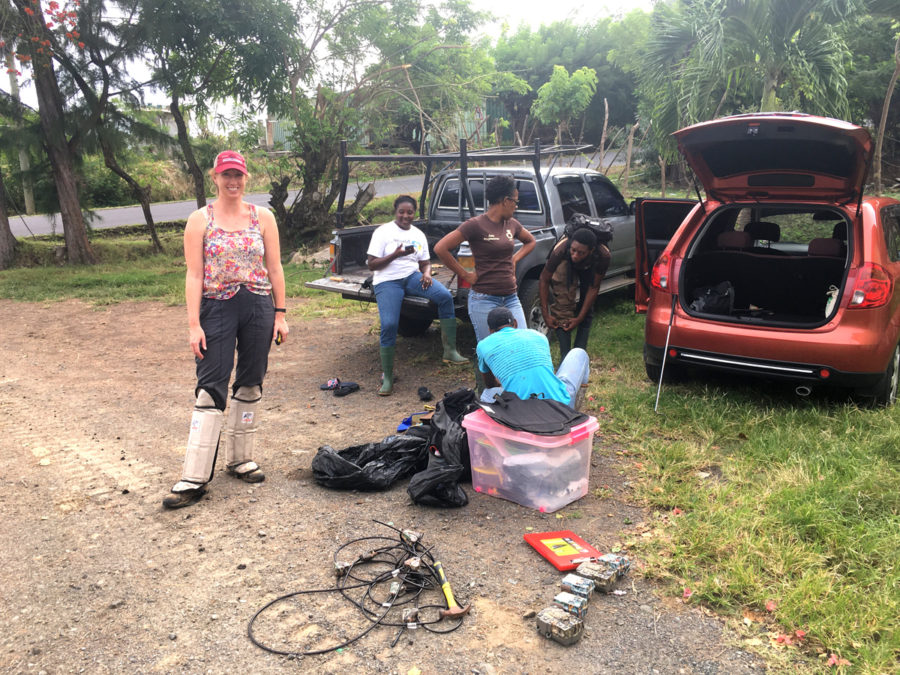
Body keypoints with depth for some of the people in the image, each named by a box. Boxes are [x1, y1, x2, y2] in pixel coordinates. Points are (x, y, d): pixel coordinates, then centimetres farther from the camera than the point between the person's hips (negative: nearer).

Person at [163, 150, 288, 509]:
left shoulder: (263, 217, 7)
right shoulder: (200, 220, 1)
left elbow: (275, 269, 7)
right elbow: (194, 274, -4)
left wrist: (280, 314, 3)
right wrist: (193, 324, -10)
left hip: (259, 308, 3)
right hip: (217, 309, -2)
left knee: (250, 385, 9)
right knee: (211, 389, -5)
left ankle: (239, 459, 25)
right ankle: (194, 478, -1)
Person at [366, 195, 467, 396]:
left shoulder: (418, 234, 15)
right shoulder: (382, 232, 1)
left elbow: (425, 262, 19)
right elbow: (372, 264, -4)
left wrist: (426, 273, -6)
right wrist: (395, 255, -19)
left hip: (412, 276, 4)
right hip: (387, 281, -4)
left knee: (445, 296, -23)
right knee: (389, 324, -23)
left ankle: (450, 351, -18)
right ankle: (387, 377, -9)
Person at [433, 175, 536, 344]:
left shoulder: (511, 224, 9)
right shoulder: (476, 225, -10)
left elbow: (530, 241, 30)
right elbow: (440, 248, -14)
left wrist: (514, 259, 11)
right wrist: (464, 274, -9)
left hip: (511, 298, 6)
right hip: (484, 300, -6)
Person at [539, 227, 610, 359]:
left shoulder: (603, 256, -37)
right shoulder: (561, 250, -41)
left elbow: (594, 288, -25)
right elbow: (544, 279, -27)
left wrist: (580, 318, -26)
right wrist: (546, 314, -27)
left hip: (587, 271, 2)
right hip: (565, 266, -2)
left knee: (587, 312, -7)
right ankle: (565, 357, -18)